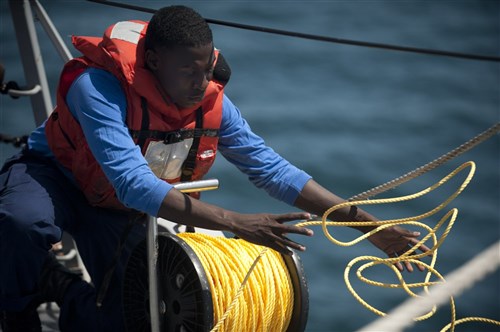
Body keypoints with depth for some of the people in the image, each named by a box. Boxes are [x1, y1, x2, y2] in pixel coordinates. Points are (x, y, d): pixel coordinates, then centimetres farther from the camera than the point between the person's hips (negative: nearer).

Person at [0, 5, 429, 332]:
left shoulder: (212, 104, -18)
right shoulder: (99, 87, -36)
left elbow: (274, 170, -14)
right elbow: (134, 184, -43)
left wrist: (370, 225, -20)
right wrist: (236, 223, -49)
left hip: (117, 211, 4)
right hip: (53, 174, -4)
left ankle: (63, 288, 23)